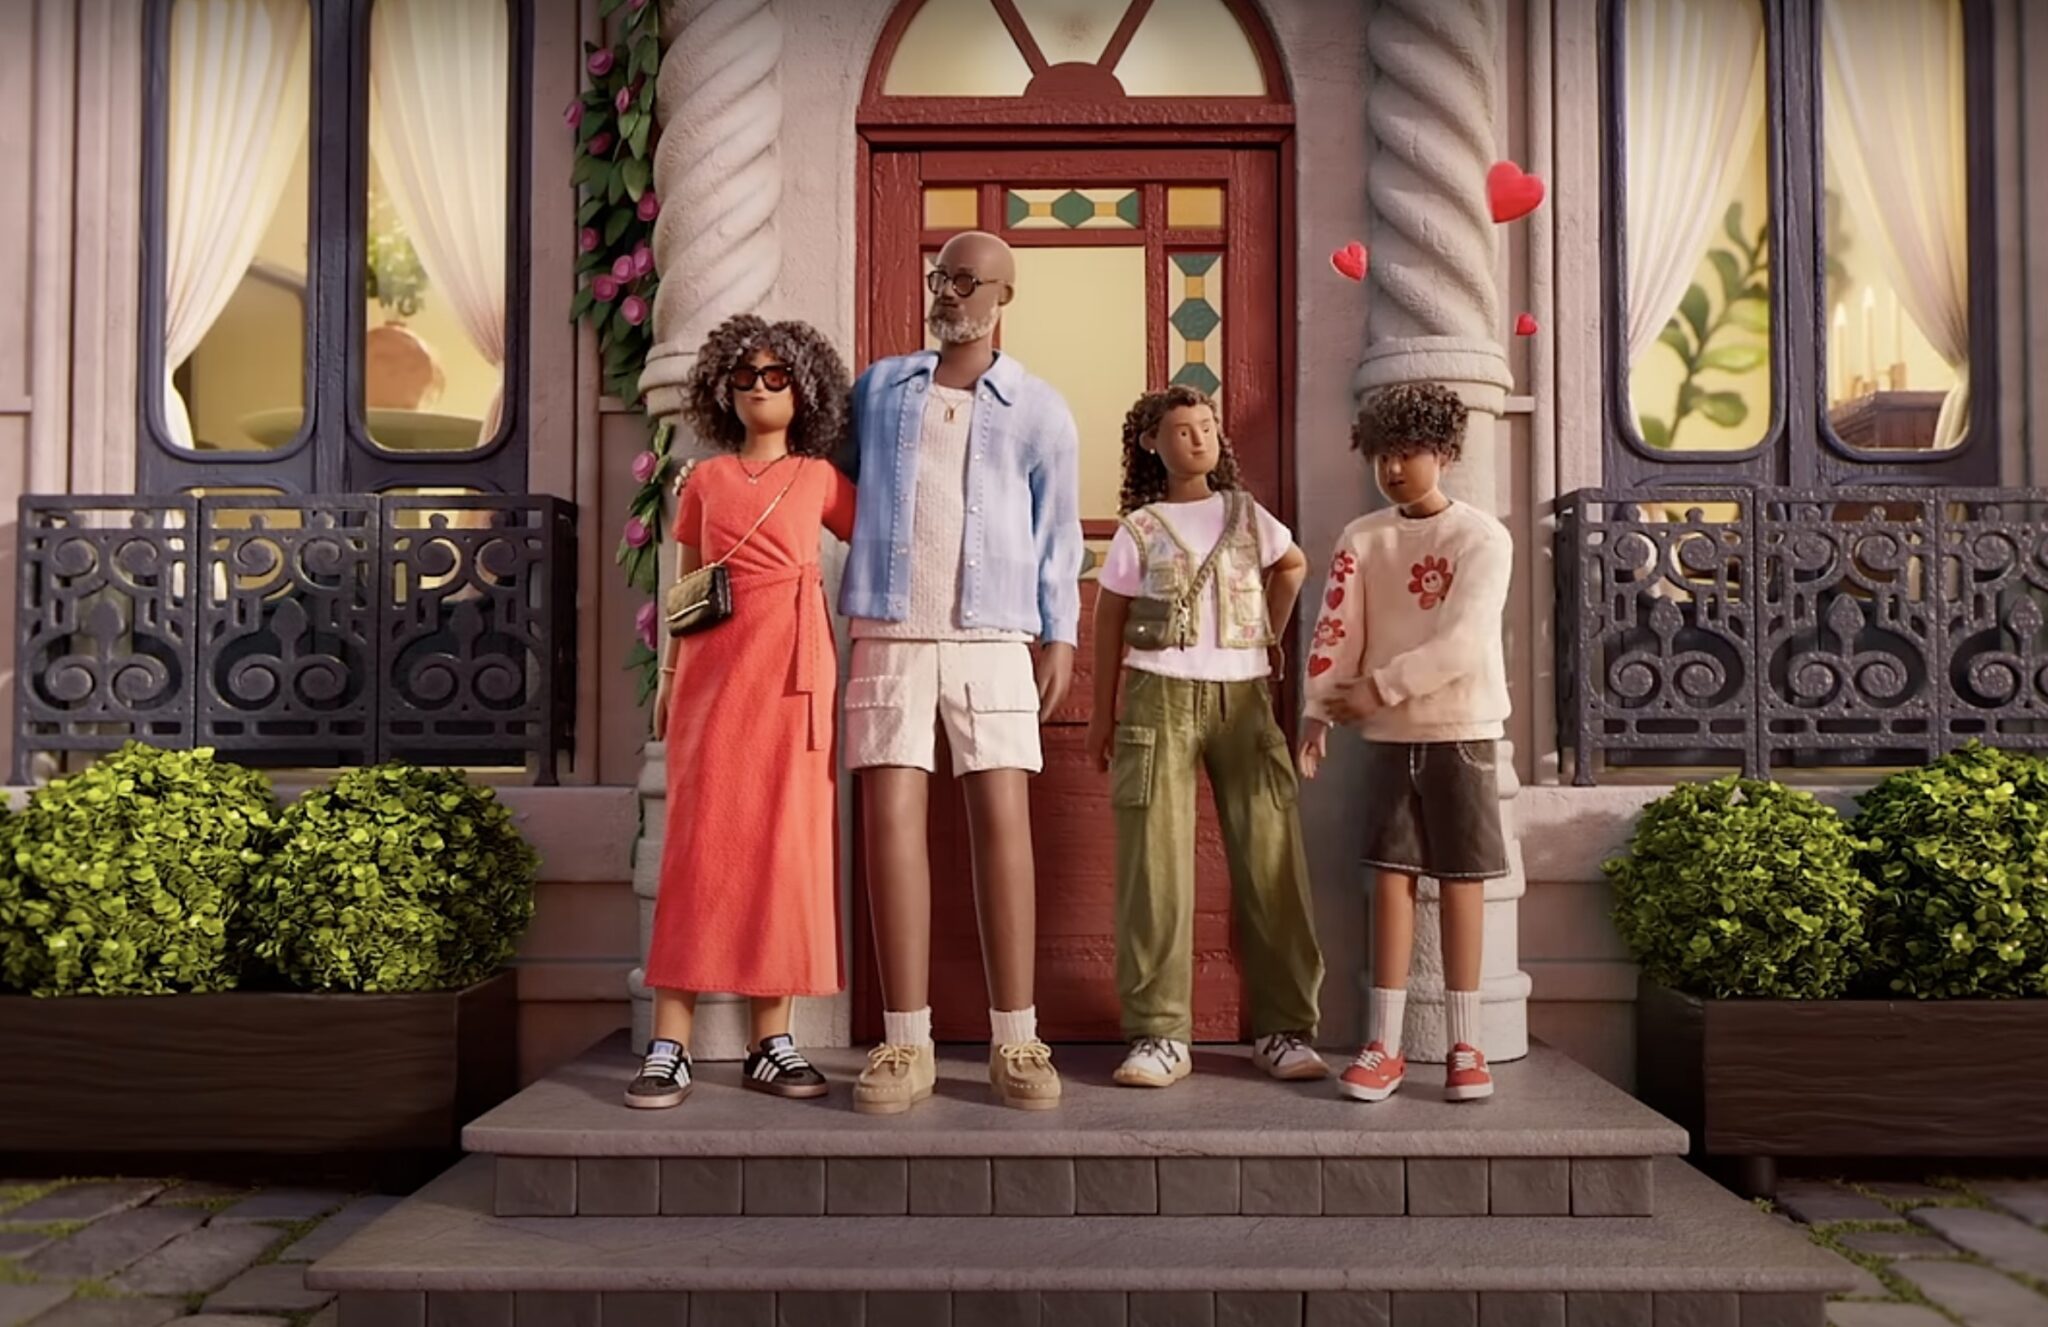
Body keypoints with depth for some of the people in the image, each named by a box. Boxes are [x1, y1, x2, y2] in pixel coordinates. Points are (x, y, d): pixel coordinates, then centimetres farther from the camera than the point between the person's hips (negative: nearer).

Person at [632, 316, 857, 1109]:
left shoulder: (820, 479, 13)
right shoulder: (705, 481, 15)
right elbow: (684, 588, 16)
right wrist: (669, 675, 11)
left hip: (793, 671, 0)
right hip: (714, 669, 0)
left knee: (784, 844, -1)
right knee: (702, 841, -5)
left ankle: (771, 1042, 4)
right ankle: (670, 1047, -5)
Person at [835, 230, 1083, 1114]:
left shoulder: (1039, 410, 9)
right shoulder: (878, 387, 15)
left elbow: (1057, 532, 8)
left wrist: (1061, 636, 2)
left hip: (993, 639, -1)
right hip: (890, 634, 2)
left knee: (1003, 820, -5)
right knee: (891, 819, -5)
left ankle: (1015, 1041, 2)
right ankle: (906, 1044, 0)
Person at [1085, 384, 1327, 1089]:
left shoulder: (1247, 515, 12)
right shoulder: (1139, 530, 6)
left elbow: (1294, 565, 31)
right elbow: (1109, 620, 9)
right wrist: (1103, 713, 7)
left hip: (1243, 696, 2)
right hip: (1160, 696, -2)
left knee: (1270, 860, -1)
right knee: (1155, 866, -5)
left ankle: (1283, 1029, 8)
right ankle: (1159, 1034, 1)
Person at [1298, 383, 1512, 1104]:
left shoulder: (1482, 537, -6)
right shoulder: (1361, 538, 5)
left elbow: (1462, 643, -17)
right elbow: (1336, 631, -1)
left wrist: (1379, 688, -18)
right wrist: (1318, 712, -11)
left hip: (1460, 729, -2)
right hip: (1389, 734, 3)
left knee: (1460, 878, 2)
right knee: (1392, 875, 1)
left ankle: (1464, 1045, 11)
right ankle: (1384, 1045, 4)